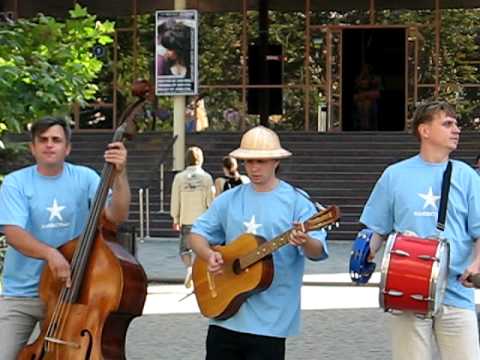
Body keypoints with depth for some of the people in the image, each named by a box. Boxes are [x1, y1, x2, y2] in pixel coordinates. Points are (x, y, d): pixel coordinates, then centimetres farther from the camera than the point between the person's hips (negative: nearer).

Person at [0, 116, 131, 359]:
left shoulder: (84, 178, 0)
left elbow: (117, 216, -11)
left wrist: (119, 173, -24)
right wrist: (49, 253, -34)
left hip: (69, 291, 1)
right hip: (20, 294, -1)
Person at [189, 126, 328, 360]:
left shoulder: (296, 202, -4)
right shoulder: (229, 200, 9)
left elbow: (318, 251, -12)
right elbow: (197, 233, 14)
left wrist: (306, 243, -36)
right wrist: (208, 255, -8)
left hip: (269, 320, -4)